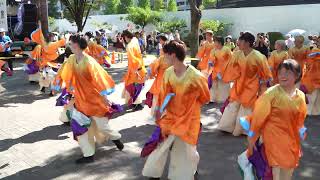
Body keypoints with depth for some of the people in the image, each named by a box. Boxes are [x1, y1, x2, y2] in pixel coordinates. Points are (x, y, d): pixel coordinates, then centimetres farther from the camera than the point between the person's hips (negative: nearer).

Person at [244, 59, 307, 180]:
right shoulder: (271, 93, -17)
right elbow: (258, 117, -15)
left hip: (292, 141, 6)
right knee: (278, 170, -3)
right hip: (275, 138, -6)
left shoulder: (300, 96, 0)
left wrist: (301, 132, 18)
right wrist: (251, 139, -13)